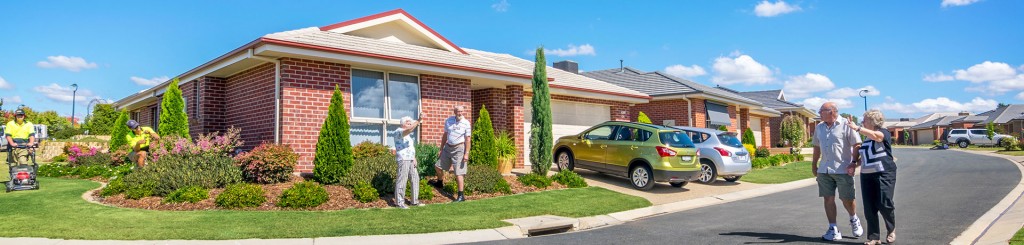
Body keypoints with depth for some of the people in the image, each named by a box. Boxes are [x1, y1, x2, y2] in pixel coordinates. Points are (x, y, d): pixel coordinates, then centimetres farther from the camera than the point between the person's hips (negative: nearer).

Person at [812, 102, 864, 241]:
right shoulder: (819, 127, 12)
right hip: (824, 170, 5)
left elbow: (857, 145, -7)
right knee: (828, 198, 2)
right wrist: (814, 164, 18)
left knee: (847, 199, 4)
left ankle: (854, 220, 34)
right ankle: (833, 230, 7)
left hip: (842, 170, -5)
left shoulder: (846, 125, -6)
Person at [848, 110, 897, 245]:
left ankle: (891, 230, 19)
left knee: (884, 204, -7)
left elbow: (874, 135, -27)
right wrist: (855, 164, 8)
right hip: (867, 176, 6)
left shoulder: (883, 132, -3)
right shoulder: (865, 138, 17)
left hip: (884, 175, -6)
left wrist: (856, 128, -31)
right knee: (869, 208, 1)